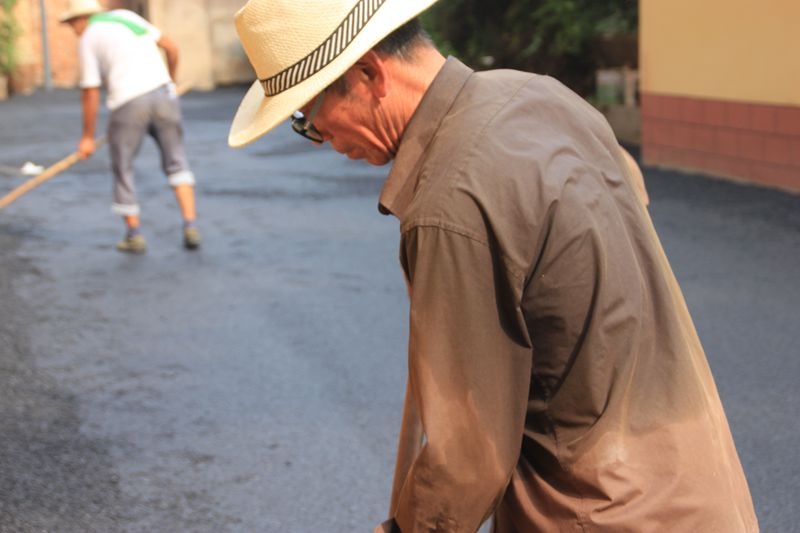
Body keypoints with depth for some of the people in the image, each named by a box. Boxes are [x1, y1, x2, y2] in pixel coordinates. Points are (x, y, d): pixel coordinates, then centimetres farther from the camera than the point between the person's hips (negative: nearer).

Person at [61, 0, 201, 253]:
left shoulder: (87, 39, 5)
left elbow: (90, 93, 2)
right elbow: (171, 46, 19)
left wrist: (88, 137, 9)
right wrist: (170, 78, 36)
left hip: (128, 102, -4)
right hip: (163, 93, 4)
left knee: (123, 168, 13)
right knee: (176, 162, 12)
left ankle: (134, 235, 18)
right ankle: (190, 227, -2)